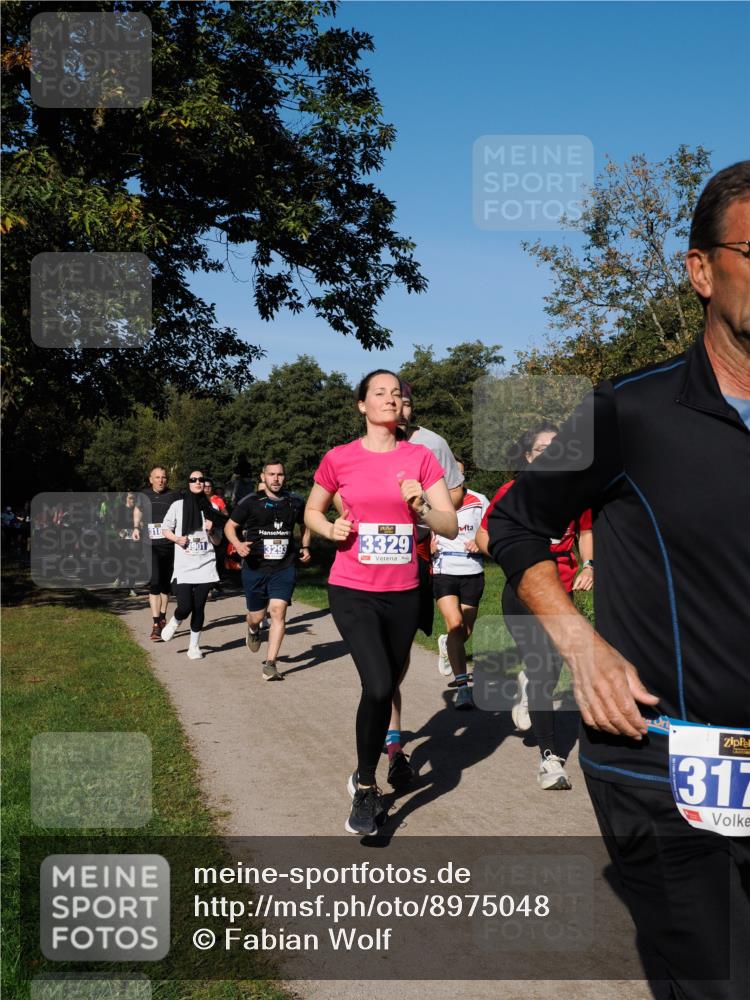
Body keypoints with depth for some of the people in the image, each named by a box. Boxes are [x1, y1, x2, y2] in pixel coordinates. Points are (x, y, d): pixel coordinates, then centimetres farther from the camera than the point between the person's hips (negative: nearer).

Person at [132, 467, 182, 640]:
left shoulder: (174, 496, 0)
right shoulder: (144, 496, 6)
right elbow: (137, 510, 27)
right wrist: (136, 527, 14)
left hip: (169, 545, 0)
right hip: (151, 546, 0)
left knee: (166, 583, 11)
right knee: (154, 582, -11)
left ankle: (162, 618, 30)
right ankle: (156, 624, -11)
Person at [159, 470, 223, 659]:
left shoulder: (212, 509, 6)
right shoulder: (178, 505, 1)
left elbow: (217, 541, 11)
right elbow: (165, 529, 10)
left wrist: (211, 531, -9)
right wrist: (177, 539, -9)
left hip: (205, 565, 2)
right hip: (183, 566, -2)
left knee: (199, 608, 3)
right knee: (185, 607, -11)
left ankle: (194, 646, 20)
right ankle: (174, 623, 24)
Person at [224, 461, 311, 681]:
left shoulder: (295, 502, 4)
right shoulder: (250, 502, -4)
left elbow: (305, 525, 24)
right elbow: (230, 526, 4)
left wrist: (305, 547, 10)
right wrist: (237, 544, -15)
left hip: (284, 567, 1)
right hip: (255, 566, -1)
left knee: (278, 611, -14)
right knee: (256, 616, 10)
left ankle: (270, 664, -8)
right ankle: (253, 631, 49)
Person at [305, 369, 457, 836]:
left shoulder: (420, 457, 1)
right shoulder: (339, 459, -2)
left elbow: (451, 526, -1)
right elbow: (312, 511, 14)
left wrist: (421, 508, -19)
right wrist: (331, 528, -7)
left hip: (402, 592, 3)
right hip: (353, 591, -3)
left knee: (388, 687, 13)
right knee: (378, 685, -19)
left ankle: (365, 779, 37)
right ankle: (365, 789, 2)